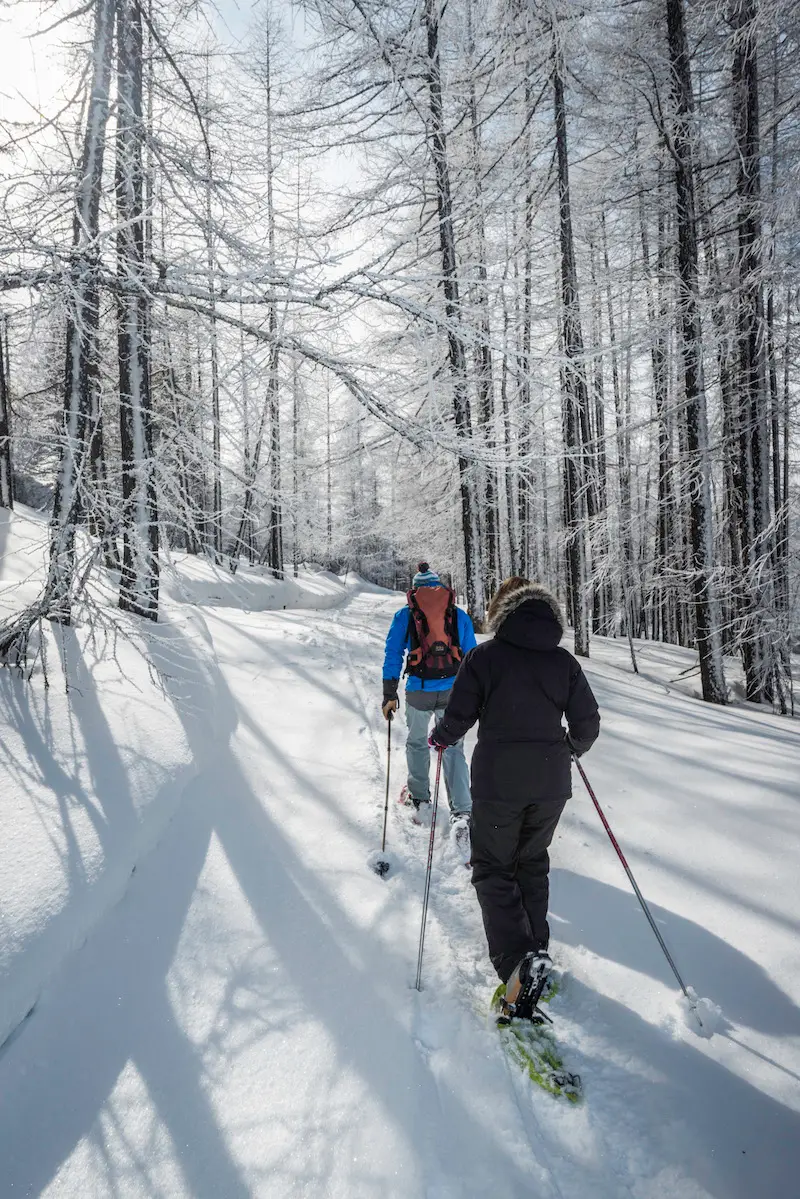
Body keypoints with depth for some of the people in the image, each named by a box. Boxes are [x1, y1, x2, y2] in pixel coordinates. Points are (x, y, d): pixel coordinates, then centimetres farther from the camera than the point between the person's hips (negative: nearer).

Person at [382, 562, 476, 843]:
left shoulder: (405, 615, 5)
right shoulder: (459, 615, 9)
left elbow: (393, 654, 2)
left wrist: (389, 694, 5)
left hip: (419, 691, -1)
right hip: (453, 690, 1)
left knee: (417, 743, 22)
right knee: (453, 748, 8)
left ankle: (419, 799, 36)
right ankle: (462, 812, -4)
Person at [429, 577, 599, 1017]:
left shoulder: (484, 656, -7)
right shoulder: (564, 661, 4)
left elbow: (459, 716, -8)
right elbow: (587, 723, 4)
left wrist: (439, 737, 13)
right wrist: (573, 747, 26)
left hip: (498, 782, -4)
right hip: (551, 783, 4)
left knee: (493, 868, 8)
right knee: (533, 863, 23)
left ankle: (517, 959, -10)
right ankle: (535, 948, 28)